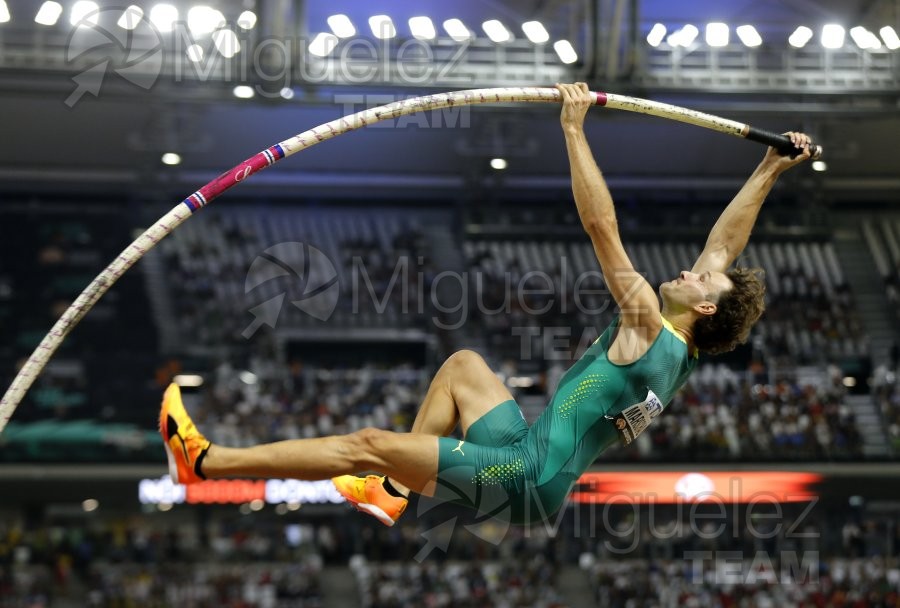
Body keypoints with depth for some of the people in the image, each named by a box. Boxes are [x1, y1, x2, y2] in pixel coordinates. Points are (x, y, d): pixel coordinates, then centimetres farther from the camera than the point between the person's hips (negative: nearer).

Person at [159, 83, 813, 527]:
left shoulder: (649, 327, -15)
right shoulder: (683, 352, 8)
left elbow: (602, 226, -19)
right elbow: (724, 245, 17)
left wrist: (574, 128, -17)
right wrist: (770, 171, 19)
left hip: (526, 481, -10)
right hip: (530, 457, 10)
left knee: (367, 444, -12)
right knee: (462, 364, 25)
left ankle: (204, 460, -10)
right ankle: (396, 492, 16)